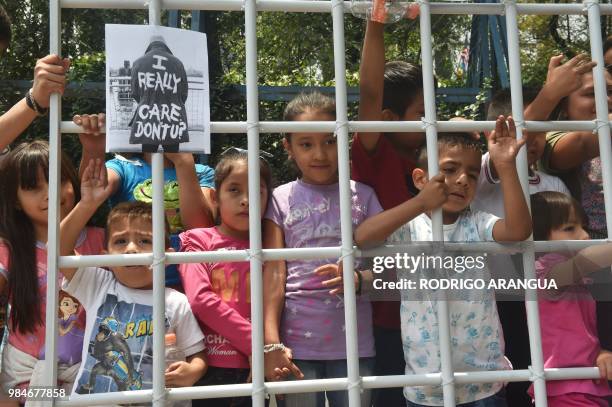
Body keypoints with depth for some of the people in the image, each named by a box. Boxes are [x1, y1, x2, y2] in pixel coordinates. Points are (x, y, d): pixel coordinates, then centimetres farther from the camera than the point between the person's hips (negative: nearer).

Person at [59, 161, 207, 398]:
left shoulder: (176, 303, 1)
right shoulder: (97, 286, 5)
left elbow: (197, 356, 6)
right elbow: (59, 249, -3)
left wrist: (191, 373, -14)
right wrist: (87, 205, -10)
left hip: (147, 401, -2)